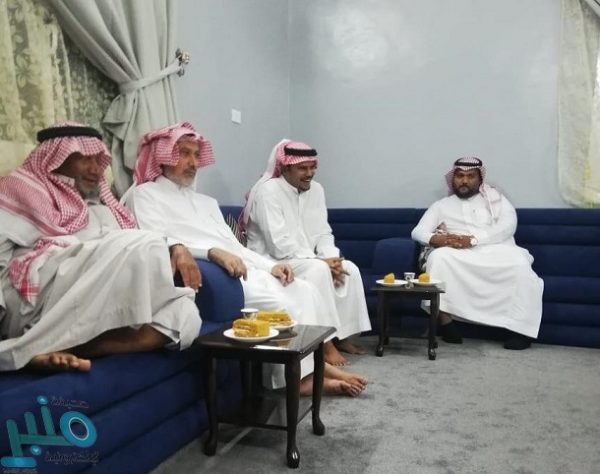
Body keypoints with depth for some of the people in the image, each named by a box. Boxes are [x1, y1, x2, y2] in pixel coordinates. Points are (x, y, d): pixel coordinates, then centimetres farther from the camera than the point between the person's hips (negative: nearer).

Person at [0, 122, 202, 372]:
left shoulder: (102, 208, 31)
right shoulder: (23, 188, 15)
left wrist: (176, 249, 3)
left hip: (96, 312, 5)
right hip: (34, 306, -5)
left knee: (185, 315, -21)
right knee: (141, 246, -27)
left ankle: (54, 353, -30)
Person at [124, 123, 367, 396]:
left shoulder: (206, 202, 27)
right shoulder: (145, 195, 5)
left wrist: (271, 266, 0)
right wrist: (213, 252, -28)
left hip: (242, 270, 7)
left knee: (303, 290, -13)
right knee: (276, 300, -26)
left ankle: (312, 367, -13)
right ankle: (303, 375, -13)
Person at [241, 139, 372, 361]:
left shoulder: (316, 189, 5)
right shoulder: (268, 191, -18)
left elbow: (323, 233, 5)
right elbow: (279, 245, -25)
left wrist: (331, 258, -16)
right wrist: (321, 260, -25)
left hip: (307, 261, 8)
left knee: (349, 269, -11)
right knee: (318, 270, -30)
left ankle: (342, 335, -1)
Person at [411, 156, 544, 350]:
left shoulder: (495, 198, 19)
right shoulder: (441, 205, 20)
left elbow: (508, 225, 0)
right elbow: (418, 232, 8)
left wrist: (473, 239, -15)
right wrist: (434, 239, -17)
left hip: (496, 252, 0)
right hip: (461, 257, 0)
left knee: (520, 262, -31)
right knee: (439, 256, -31)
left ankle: (521, 327, -22)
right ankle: (445, 321, -27)